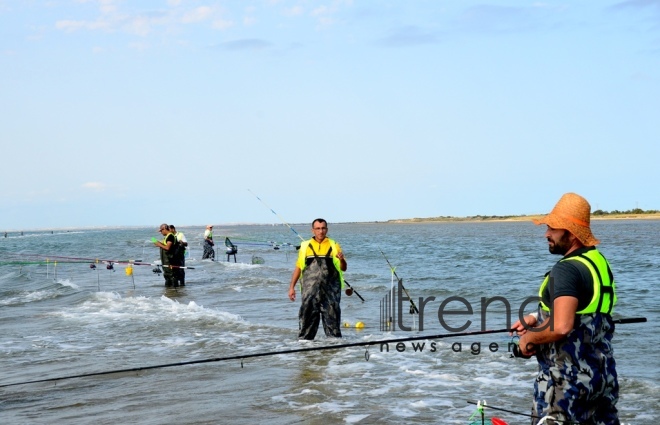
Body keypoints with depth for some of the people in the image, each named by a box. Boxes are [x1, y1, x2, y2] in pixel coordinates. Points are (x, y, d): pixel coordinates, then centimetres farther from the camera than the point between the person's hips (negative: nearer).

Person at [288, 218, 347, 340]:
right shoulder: (305, 246, 11)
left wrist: (342, 260, -14)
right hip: (310, 291, 0)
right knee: (307, 317, 0)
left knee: (332, 316, 3)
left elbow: (343, 268, 8)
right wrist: (292, 287, 9)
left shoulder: (334, 246, 9)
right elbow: (298, 268, 14)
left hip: (330, 290, 0)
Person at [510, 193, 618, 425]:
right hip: (602, 375, 9)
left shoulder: (566, 270, -20)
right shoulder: (599, 262, 8)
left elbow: (561, 327, -31)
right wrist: (537, 318, 16)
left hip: (566, 380, -9)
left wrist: (529, 338, -13)